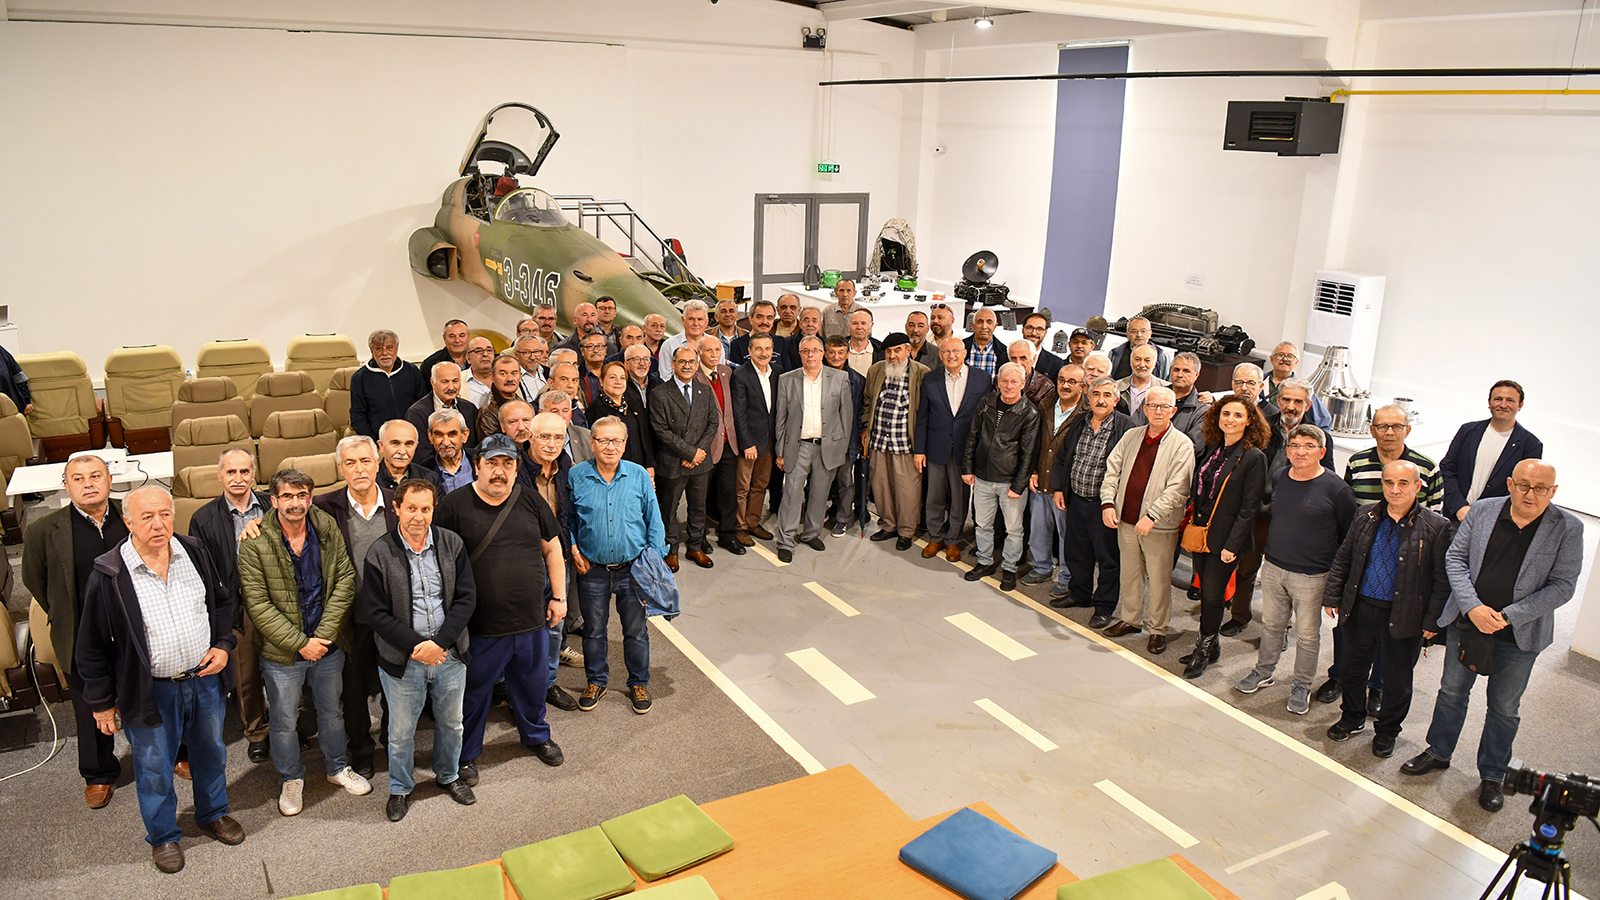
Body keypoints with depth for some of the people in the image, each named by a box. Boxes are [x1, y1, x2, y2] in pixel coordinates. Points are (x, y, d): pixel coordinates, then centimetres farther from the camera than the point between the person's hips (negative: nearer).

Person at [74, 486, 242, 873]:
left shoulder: (193, 552, -5)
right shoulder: (109, 575, -17)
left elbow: (221, 602, 11)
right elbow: (93, 647, -7)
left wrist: (222, 644, -2)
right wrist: (102, 702, -3)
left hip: (204, 678, 4)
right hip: (150, 690, -4)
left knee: (211, 752, 22)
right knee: (155, 767, 14)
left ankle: (213, 813, 46)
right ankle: (163, 835, 37)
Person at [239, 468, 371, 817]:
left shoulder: (328, 529, -7)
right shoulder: (254, 543, -16)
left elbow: (345, 580, -6)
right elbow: (257, 604, -16)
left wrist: (324, 634, -14)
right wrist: (300, 643, -19)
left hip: (328, 644, 3)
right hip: (282, 651, -2)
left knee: (332, 710, 20)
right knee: (283, 721, 13)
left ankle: (337, 766, 43)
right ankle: (291, 779, 36)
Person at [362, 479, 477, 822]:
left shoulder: (452, 544, -4)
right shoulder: (379, 555, -11)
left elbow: (466, 598, -6)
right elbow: (376, 612, -11)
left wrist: (439, 642, -17)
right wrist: (416, 647, -19)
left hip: (449, 654, 2)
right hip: (402, 660, -2)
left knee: (451, 723, 20)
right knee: (401, 732, 14)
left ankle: (448, 775, 44)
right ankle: (400, 788, 38)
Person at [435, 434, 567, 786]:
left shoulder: (531, 501, 2)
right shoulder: (454, 505, -9)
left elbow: (552, 549, 10)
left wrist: (559, 596, 8)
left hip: (532, 620, 4)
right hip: (480, 625, -3)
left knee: (533, 682, 21)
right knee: (474, 691, 12)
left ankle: (536, 735, 47)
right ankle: (466, 753, 33)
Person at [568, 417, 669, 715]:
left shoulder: (639, 476, -4)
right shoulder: (576, 476, -4)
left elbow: (654, 520, 3)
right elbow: (567, 519, 9)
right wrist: (574, 550, -2)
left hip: (633, 568, 0)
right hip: (592, 569, 0)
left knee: (636, 630, 11)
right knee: (593, 629, 15)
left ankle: (639, 683, 30)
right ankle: (596, 681, 36)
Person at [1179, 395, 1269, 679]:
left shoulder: (1254, 458, -11)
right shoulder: (1209, 450, 8)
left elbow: (1248, 508, -13)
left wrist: (1232, 545, -17)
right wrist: (1190, 527, 6)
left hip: (1225, 539, -6)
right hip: (1200, 533, 6)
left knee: (1212, 595, 2)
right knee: (1205, 592, 14)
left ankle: (1205, 649, 19)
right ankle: (1208, 645, 29)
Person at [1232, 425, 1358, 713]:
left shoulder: (1336, 489, -13)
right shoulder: (1278, 478, 2)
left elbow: (1350, 537, -7)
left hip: (1312, 577, -4)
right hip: (1273, 568, 5)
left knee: (1307, 634, 8)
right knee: (1271, 624, 17)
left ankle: (1302, 686, 24)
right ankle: (1264, 671, 35)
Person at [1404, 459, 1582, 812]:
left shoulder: (1568, 528, -12)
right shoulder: (1482, 510, -6)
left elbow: (1562, 586, -11)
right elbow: (1455, 557, -2)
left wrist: (1509, 616, -19)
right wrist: (1472, 607, -15)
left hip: (1518, 637, -2)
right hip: (1466, 622, 2)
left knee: (1504, 707, 13)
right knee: (1452, 691, 17)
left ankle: (1492, 775, 32)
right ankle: (1438, 752, 37)